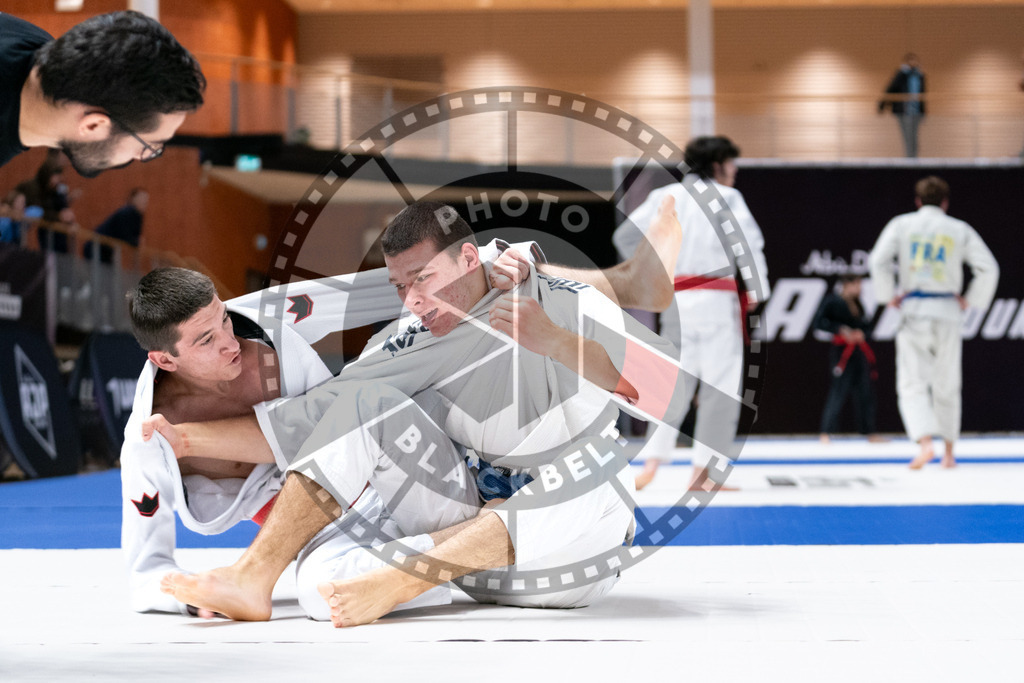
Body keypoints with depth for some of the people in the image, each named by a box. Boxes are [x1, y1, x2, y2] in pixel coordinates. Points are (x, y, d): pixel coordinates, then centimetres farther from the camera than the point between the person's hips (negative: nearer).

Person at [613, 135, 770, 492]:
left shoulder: (666, 196, 11)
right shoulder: (726, 198, -3)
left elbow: (626, 235, 10)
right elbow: (749, 242, -13)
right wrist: (756, 289, -2)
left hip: (676, 298, 5)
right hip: (715, 300, -5)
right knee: (720, 386, 3)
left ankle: (651, 464, 0)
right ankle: (702, 472, 3)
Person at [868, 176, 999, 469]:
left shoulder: (901, 224, 2)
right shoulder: (960, 230, 4)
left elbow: (878, 260, -9)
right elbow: (989, 268, -3)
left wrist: (889, 296, 3)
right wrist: (970, 300, 9)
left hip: (913, 312, -1)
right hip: (947, 313, 2)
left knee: (912, 384, -3)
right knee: (947, 386, 15)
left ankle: (925, 442, -25)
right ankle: (949, 452, 22)